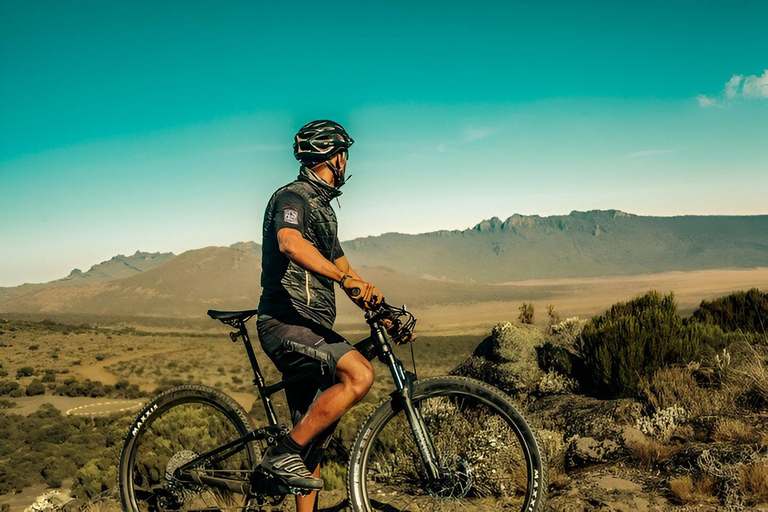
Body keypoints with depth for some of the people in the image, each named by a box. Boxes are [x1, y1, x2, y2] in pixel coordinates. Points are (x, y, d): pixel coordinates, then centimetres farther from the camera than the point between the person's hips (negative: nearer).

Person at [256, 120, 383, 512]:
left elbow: (344, 269, 21)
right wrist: (345, 279, -42)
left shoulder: (322, 208, 22)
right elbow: (290, 243, -31)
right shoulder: (292, 197, -8)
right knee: (359, 373, -27)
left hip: (310, 331, 10)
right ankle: (284, 453, -17)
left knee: (314, 442, 8)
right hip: (285, 323, -10)